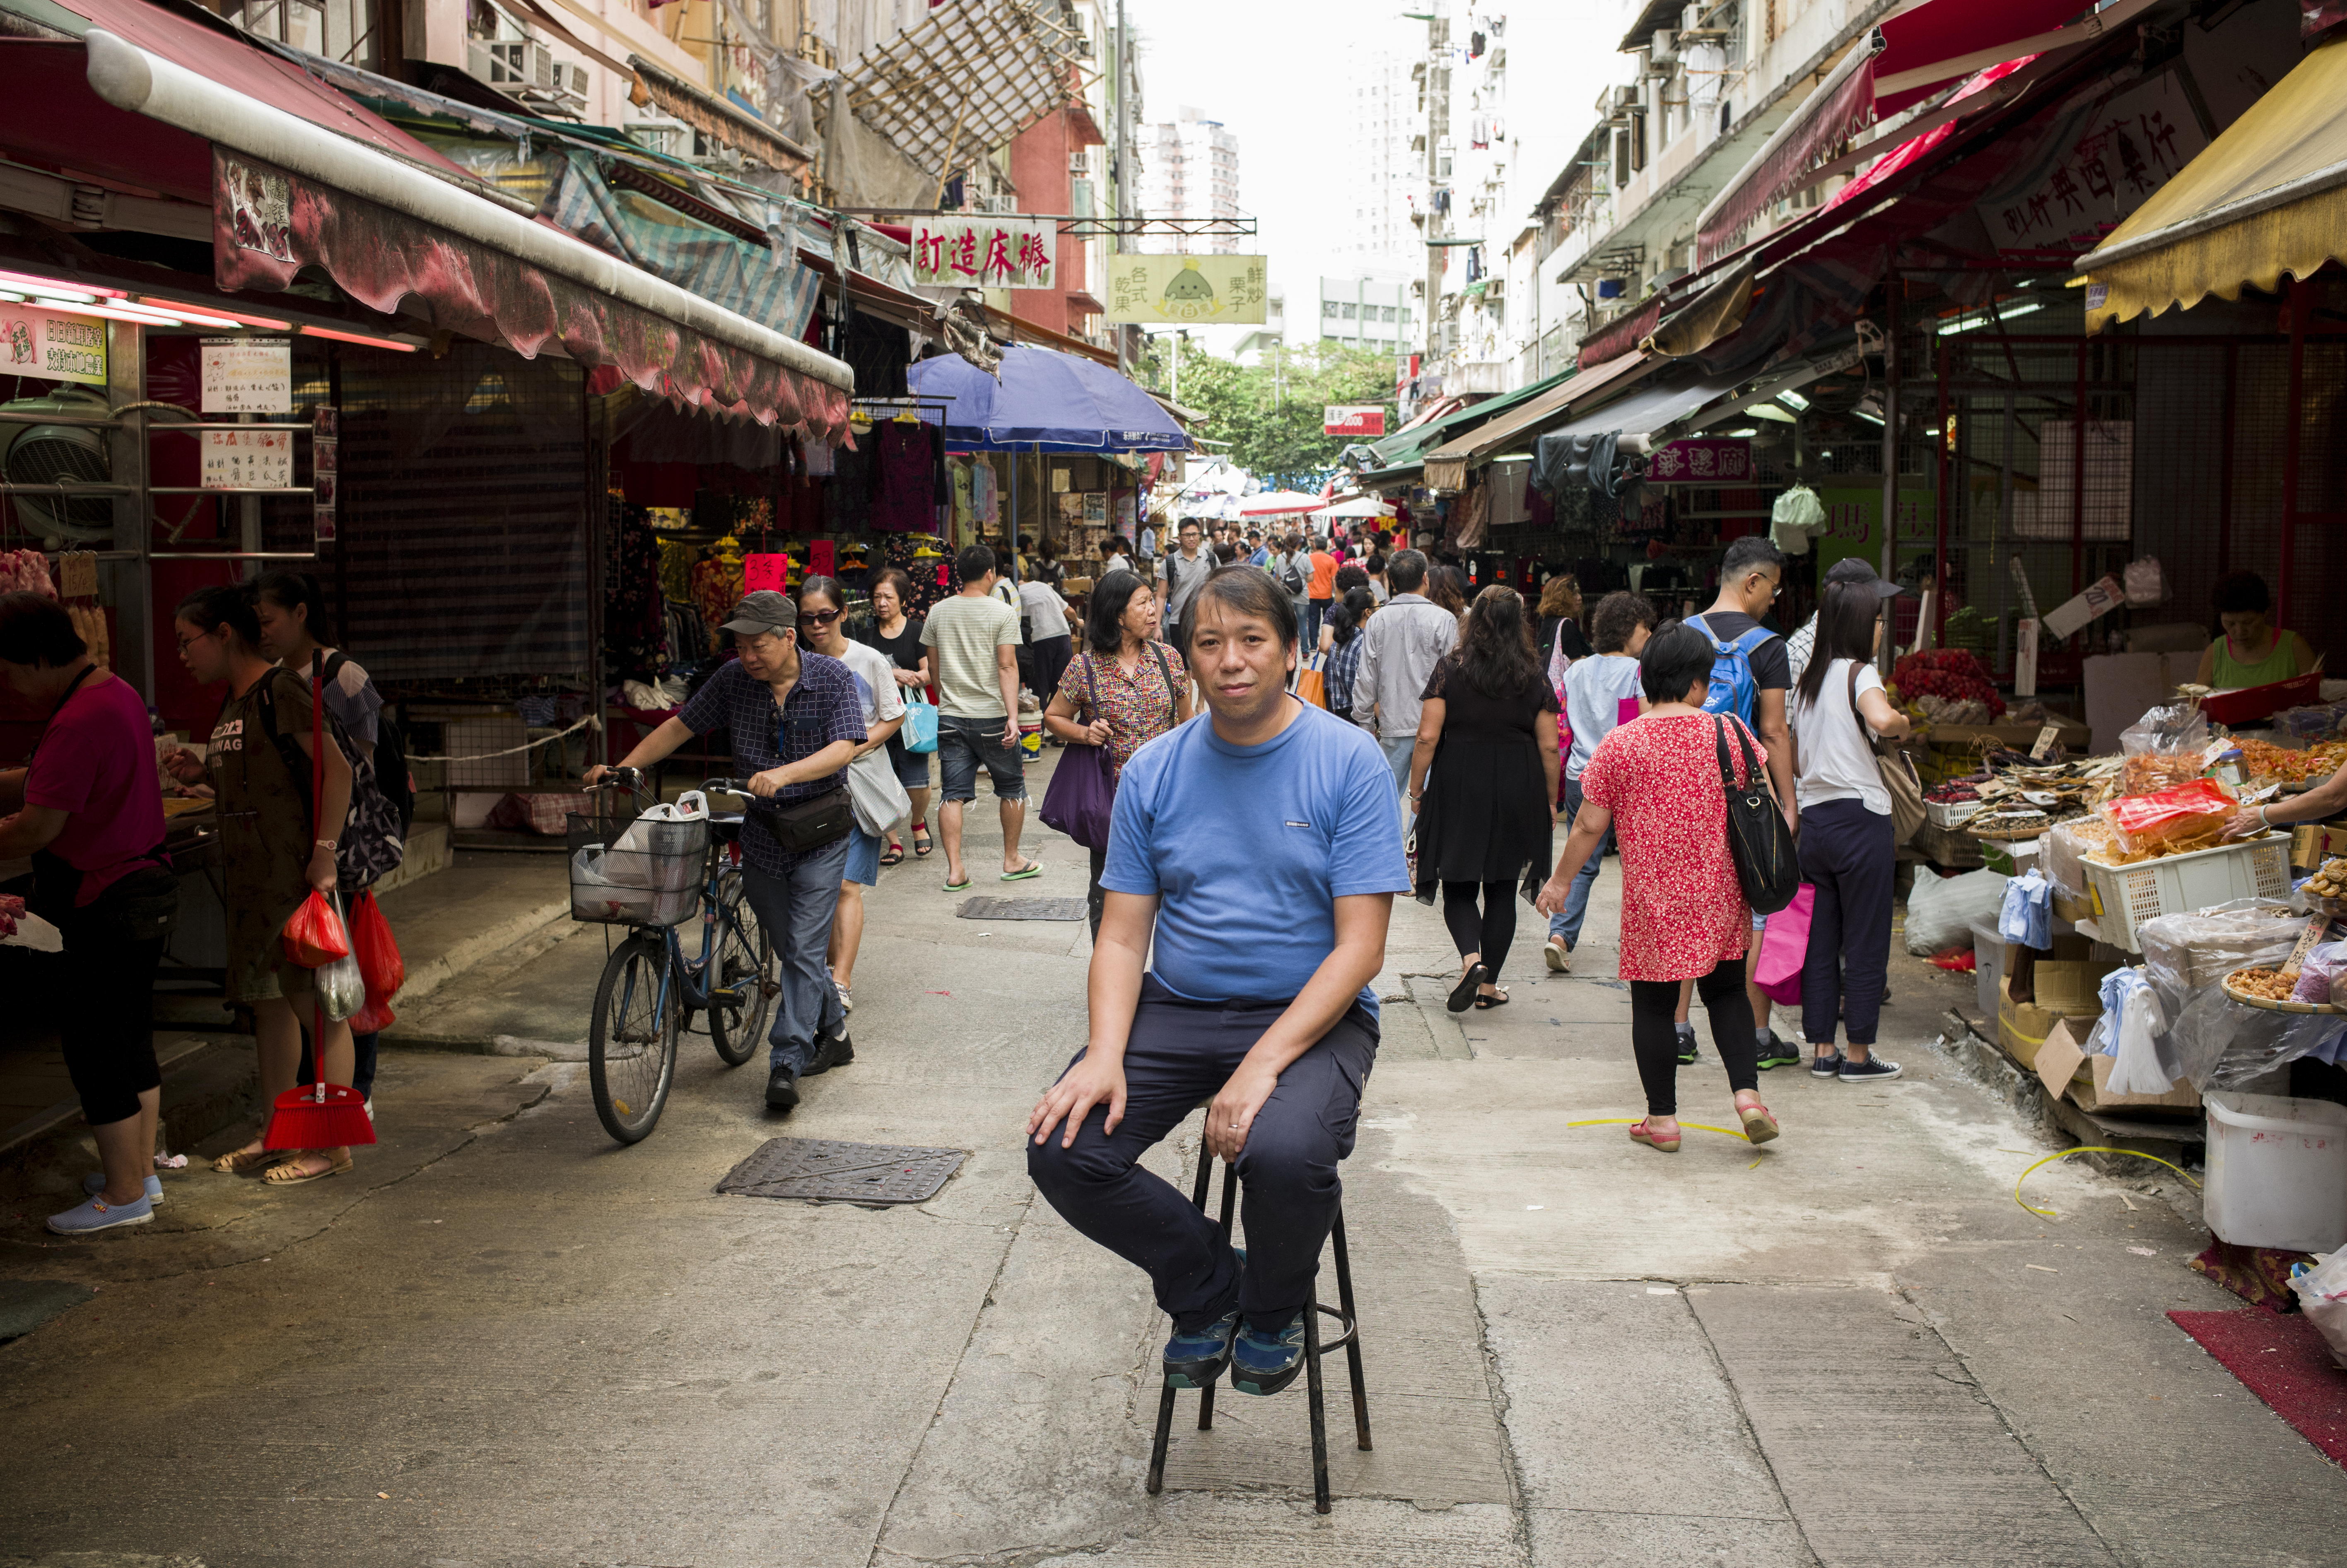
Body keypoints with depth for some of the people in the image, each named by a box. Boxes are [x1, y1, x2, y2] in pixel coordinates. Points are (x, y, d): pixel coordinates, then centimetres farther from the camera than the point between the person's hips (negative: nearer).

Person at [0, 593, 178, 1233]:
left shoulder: (78, 723, -23)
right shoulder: (117, 694, 10)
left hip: (99, 910, -10)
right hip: (146, 888, 10)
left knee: (93, 1050, 1)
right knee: (133, 1041, 18)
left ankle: (124, 1194, 10)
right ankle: (141, 1172, 29)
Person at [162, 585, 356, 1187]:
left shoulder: (281, 691, -13)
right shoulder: (234, 702, 15)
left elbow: (336, 769, -19)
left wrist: (325, 852, -24)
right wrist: (202, 775, 6)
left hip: (296, 872, -10)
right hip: (251, 874, 10)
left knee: (316, 1003, -4)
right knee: (267, 1000, 15)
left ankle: (333, 1144, 2)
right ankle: (276, 1134, 25)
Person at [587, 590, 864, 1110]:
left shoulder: (833, 678, -11)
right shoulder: (734, 679, -2)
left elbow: (843, 748, -21)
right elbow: (681, 725, 5)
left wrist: (784, 774, -36)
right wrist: (621, 768, -4)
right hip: (760, 834, 4)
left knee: (803, 951, -10)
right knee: (790, 949, 14)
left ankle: (785, 1066, -8)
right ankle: (833, 1034, 33)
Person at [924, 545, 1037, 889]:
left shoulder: (938, 613, 6)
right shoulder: (1003, 613, -7)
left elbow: (934, 667, 12)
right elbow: (1007, 667, -14)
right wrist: (1013, 716, -17)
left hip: (950, 717, 3)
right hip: (991, 717, -3)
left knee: (954, 794, 3)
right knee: (1011, 787, 14)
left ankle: (954, 870, -1)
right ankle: (1012, 860, 22)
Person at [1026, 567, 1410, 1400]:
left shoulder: (1348, 761, -7)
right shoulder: (1154, 770, 5)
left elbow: (1360, 947, -11)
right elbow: (1122, 938, 4)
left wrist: (1262, 1065, -23)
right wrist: (1105, 1055, -16)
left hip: (1310, 1015, -3)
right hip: (1177, 1009, 4)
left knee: (1284, 1155, -34)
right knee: (1063, 1149, -19)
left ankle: (1272, 1309, 4)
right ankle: (1207, 1287, 10)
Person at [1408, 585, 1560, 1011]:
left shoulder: (1450, 672, -5)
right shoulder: (1535, 679, -1)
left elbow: (1427, 737, -9)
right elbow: (1549, 747, 0)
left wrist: (1417, 788, 1)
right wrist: (1550, 801, 10)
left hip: (1458, 787, -1)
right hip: (1518, 793, 1)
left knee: (1458, 887, 8)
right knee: (1502, 890, 11)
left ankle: (1471, 960, -17)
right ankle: (1489, 985, 14)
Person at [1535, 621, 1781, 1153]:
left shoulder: (1619, 745, -8)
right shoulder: (1730, 732, -2)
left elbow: (1590, 826, -5)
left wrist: (1560, 880, 8)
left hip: (1652, 900, -2)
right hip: (1720, 896, 2)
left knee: (1653, 1006, 8)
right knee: (1727, 993, 18)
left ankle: (1662, 1119, 14)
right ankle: (1748, 1095, 5)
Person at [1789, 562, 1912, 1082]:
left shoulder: (1809, 679, 13)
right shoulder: (1858, 673, -10)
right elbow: (1880, 719, -32)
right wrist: (1903, 723, -12)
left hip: (1814, 819, 7)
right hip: (1861, 820, -7)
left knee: (1820, 941, 11)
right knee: (1866, 942, 2)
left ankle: (1823, 1050, 16)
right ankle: (1859, 1055, 8)